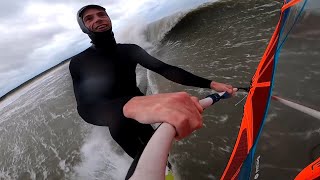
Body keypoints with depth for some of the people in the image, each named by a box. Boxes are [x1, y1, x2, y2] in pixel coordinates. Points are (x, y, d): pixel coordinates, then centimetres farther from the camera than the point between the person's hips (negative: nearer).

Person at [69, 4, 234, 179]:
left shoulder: (130, 50, -9)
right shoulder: (79, 63, -20)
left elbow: (165, 69, -11)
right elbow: (85, 108, -38)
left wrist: (209, 83, -19)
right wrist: (131, 105, -61)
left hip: (141, 111, 3)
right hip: (119, 124, -3)